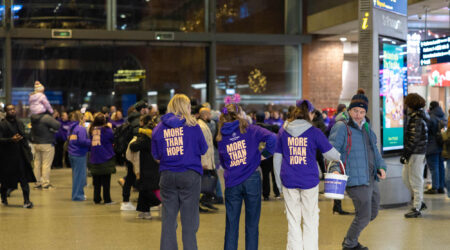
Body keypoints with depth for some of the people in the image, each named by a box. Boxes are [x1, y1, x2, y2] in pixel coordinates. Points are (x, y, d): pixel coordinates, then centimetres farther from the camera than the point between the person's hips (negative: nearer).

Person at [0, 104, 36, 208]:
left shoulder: (20, 123, 13)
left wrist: (28, 152, 13)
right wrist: (11, 140, -28)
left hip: (21, 155, 4)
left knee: (24, 179, -5)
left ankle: (26, 201, -6)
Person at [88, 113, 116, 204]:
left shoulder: (91, 129, 1)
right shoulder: (106, 129, -12)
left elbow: (90, 141, 12)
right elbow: (113, 138, -1)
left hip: (94, 159, 4)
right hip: (106, 158, -4)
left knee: (96, 182, 11)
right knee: (106, 180, 2)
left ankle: (97, 199, 13)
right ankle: (107, 199, 3)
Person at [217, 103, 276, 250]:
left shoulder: (221, 138, 6)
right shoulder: (250, 130, -3)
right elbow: (271, 138, -17)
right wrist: (265, 154, -4)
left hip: (232, 183, 2)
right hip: (252, 180, -2)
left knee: (231, 223, 10)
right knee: (252, 223, 7)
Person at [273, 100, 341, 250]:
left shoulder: (283, 131, 4)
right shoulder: (314, 132, -4)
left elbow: (277, 158, 8)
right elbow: (331, 154, 2)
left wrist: (279, 181, 16)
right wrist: (341, 158, 24)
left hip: (289, 181, 2)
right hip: (309, 180, -2)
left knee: (293, 221, 9)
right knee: (310, 220, 8)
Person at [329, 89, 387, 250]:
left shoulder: (366, 127, 15)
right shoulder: (341, 127, -11)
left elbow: (374, 149, 23)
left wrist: (381, 166, 7)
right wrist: (335, 169, -35)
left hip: (370, 179, 9)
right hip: (355, 180, -9)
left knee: (373, 213, 18)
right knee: (363, 216, -3)